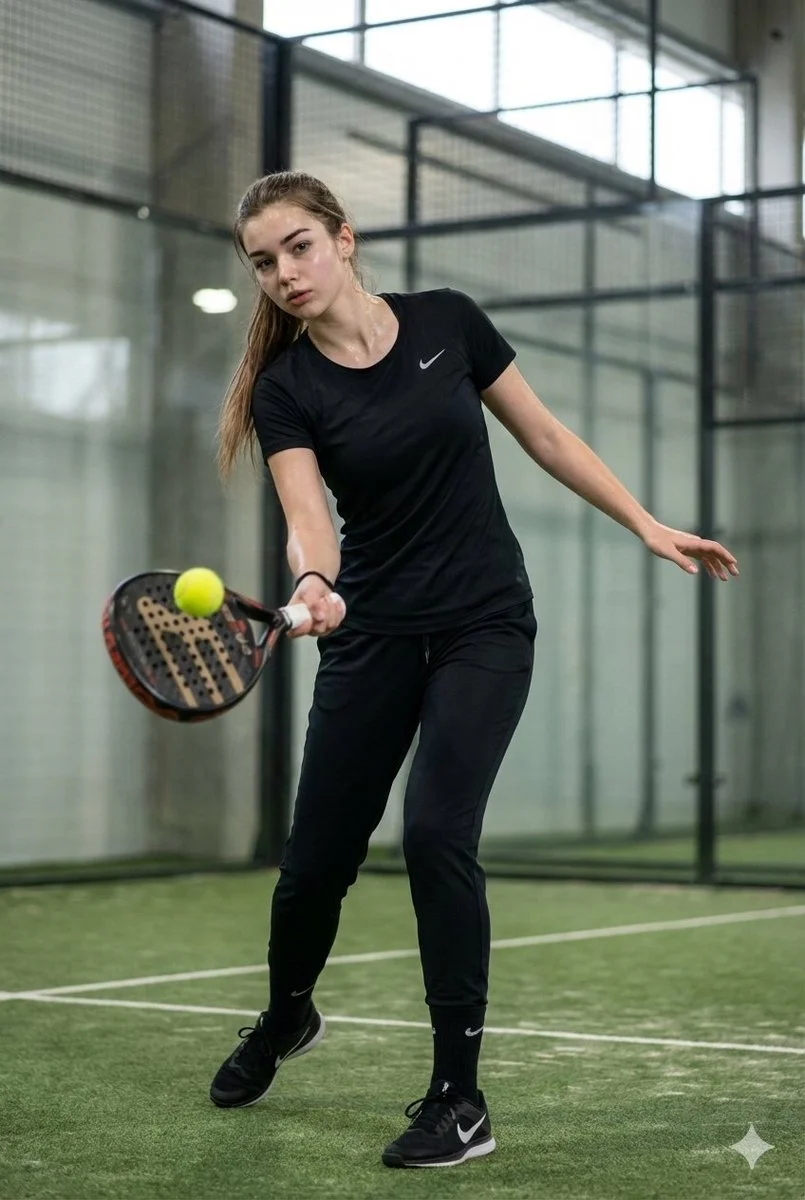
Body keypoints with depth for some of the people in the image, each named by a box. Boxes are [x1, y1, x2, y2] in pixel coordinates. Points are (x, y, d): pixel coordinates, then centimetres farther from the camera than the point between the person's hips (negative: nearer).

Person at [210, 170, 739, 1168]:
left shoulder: (446, 321, -3)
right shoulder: (285, 388, -5)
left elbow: (545, 436, 7)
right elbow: (309, 521, -20)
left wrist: (649, 526, 4)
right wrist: (312, 585, -42)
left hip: (484, 622, -1)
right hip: (373, 631, 2)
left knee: (436, 829, -21)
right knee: (317, 857, 5)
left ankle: (460, 1099, -9)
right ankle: (286, 1017, 40)